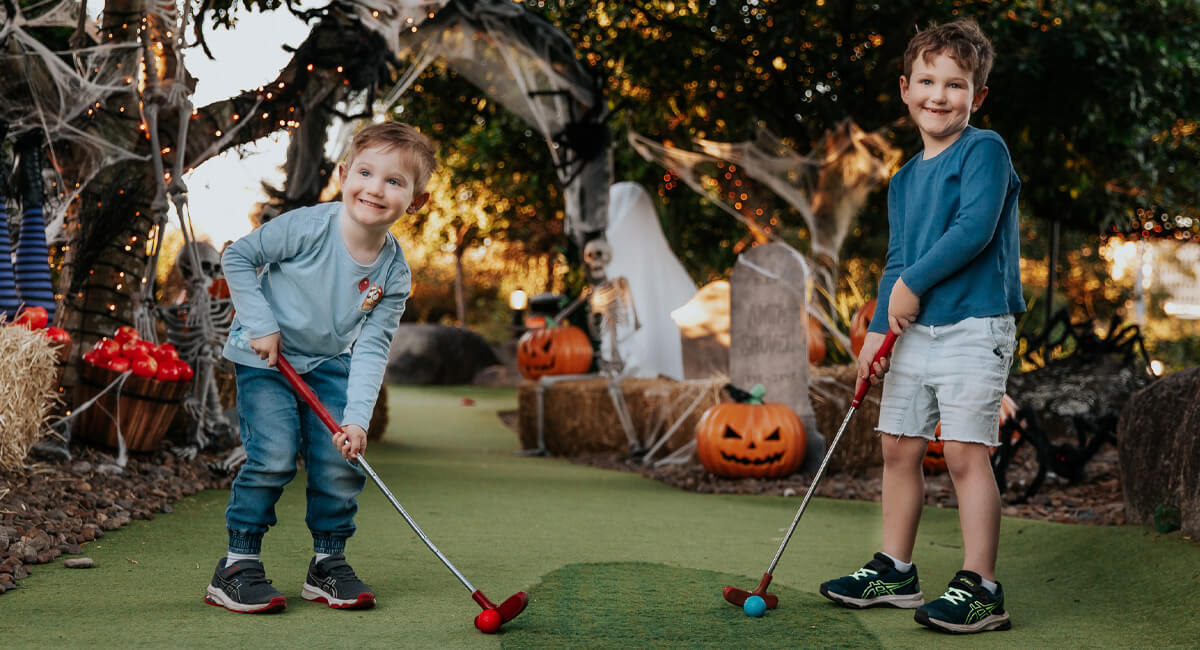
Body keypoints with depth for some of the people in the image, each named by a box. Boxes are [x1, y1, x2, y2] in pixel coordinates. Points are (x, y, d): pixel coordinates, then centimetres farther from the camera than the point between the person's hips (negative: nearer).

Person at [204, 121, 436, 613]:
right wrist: (261, 325, -16)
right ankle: (237, 565, -4)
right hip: (265, 356, -4)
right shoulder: (308, 227, -23)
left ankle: (328, 563, 12)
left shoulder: (394, 275, -11)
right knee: (274, 455, -17)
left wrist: (356, 418, -23)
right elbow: (237, 256, -13)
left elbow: (371, 348, -13)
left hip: (330, 363, 4)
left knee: (342, 460, -7)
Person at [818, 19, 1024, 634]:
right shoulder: (903, 180, 16)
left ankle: (979, 587, -6)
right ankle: (894, 571, 24)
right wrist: (878, 329, 6)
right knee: (899, 446, 12)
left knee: (964, 450, -11)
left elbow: (975, 228, -19)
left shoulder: (985, 150, -6)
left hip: (973, 328, -8)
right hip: (915, 330, 8)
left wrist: (913, 282, -13)